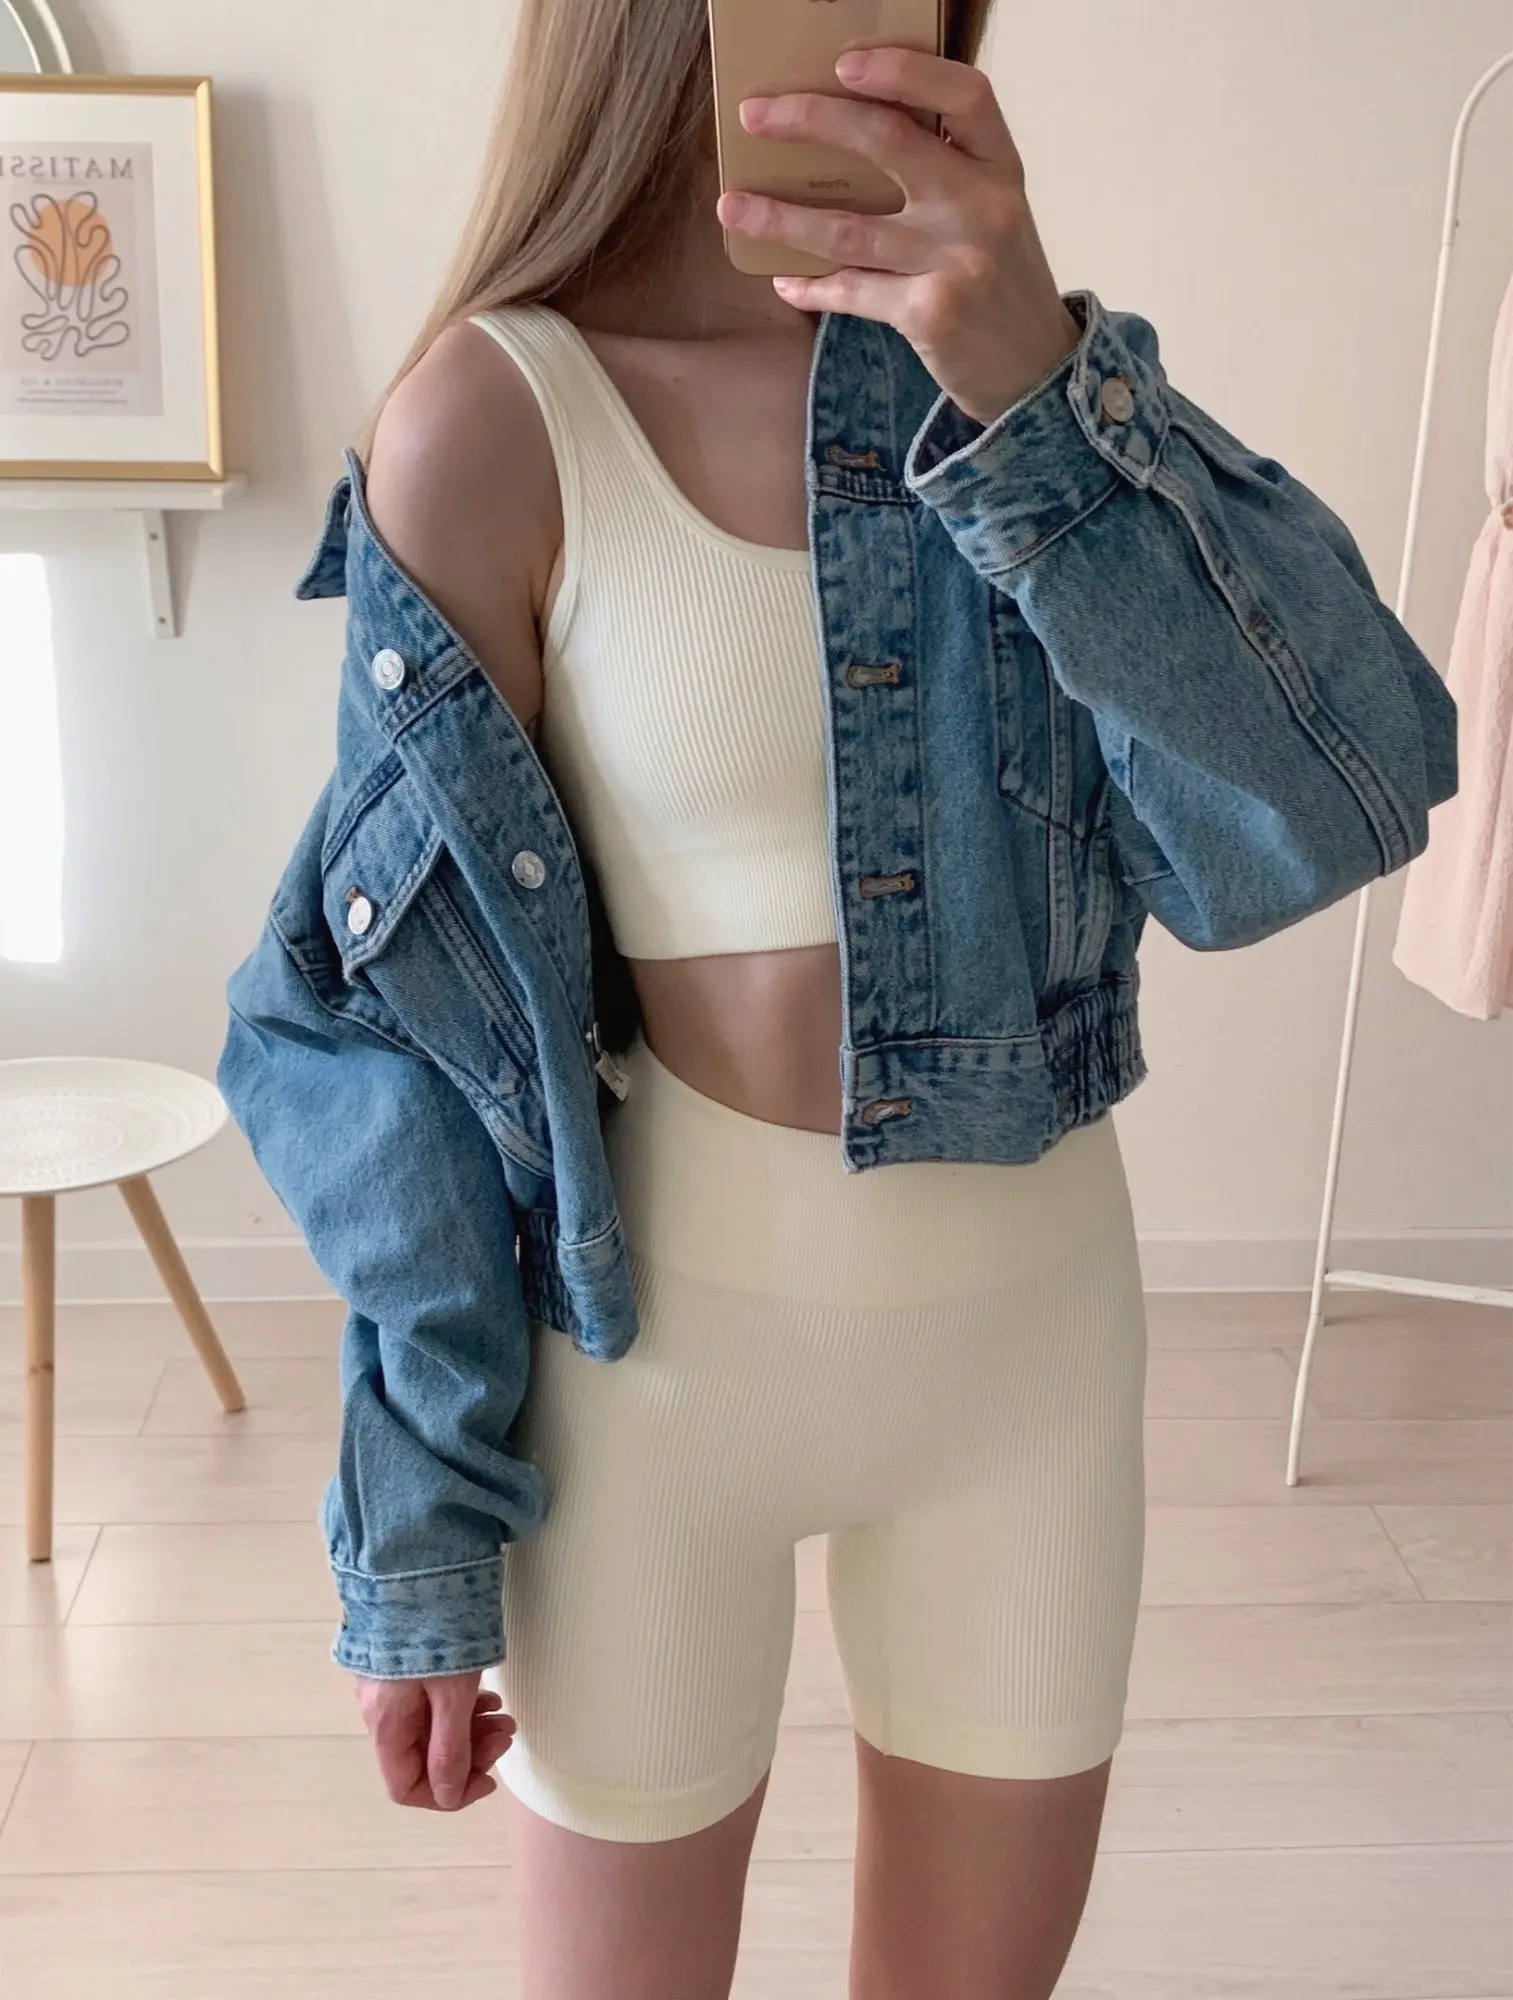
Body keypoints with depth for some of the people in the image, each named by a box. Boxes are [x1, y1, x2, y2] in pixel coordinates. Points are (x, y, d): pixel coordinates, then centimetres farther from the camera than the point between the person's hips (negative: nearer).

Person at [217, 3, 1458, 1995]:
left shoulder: (1040, 354, -1)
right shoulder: (497, 422, -12)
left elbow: (1335, 798, -15)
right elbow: (408, 1014, -9)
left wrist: (1033, 390, -29)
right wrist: (417, 1543, -6)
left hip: (1034, 1320, 4)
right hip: (661, 1334, -3)